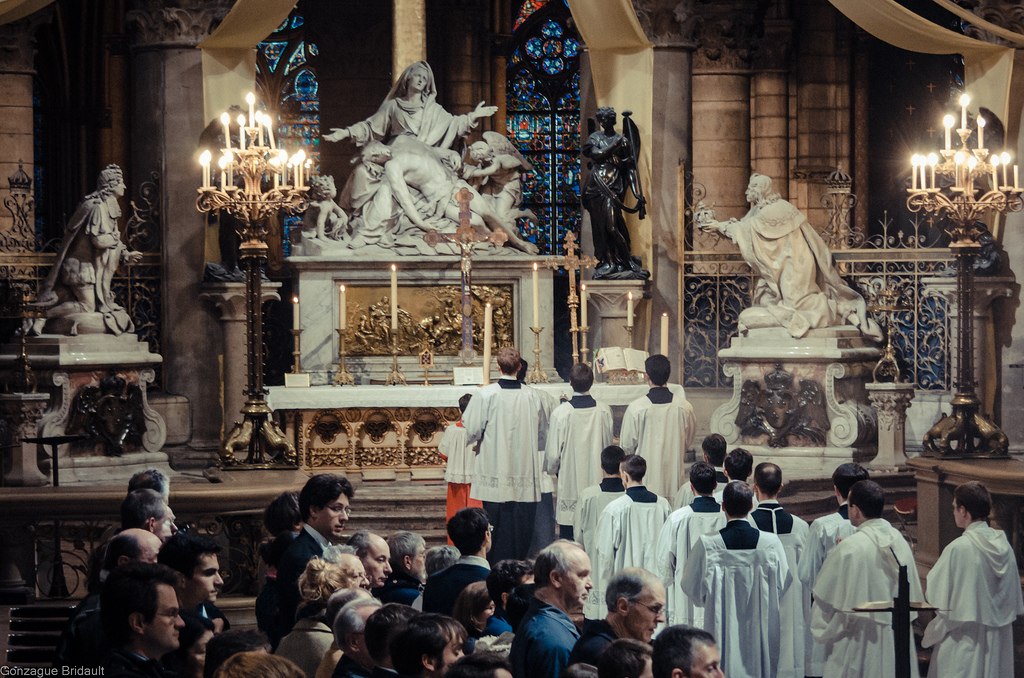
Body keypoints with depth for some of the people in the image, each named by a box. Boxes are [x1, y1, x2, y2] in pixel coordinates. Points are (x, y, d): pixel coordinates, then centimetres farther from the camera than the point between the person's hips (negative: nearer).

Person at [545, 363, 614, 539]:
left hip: (569, 481, -3)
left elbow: (553, 452, -7)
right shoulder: (604, 410, -6)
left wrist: (552, 470, 14)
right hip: (596, 478, 3)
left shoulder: (561, 412, -15)